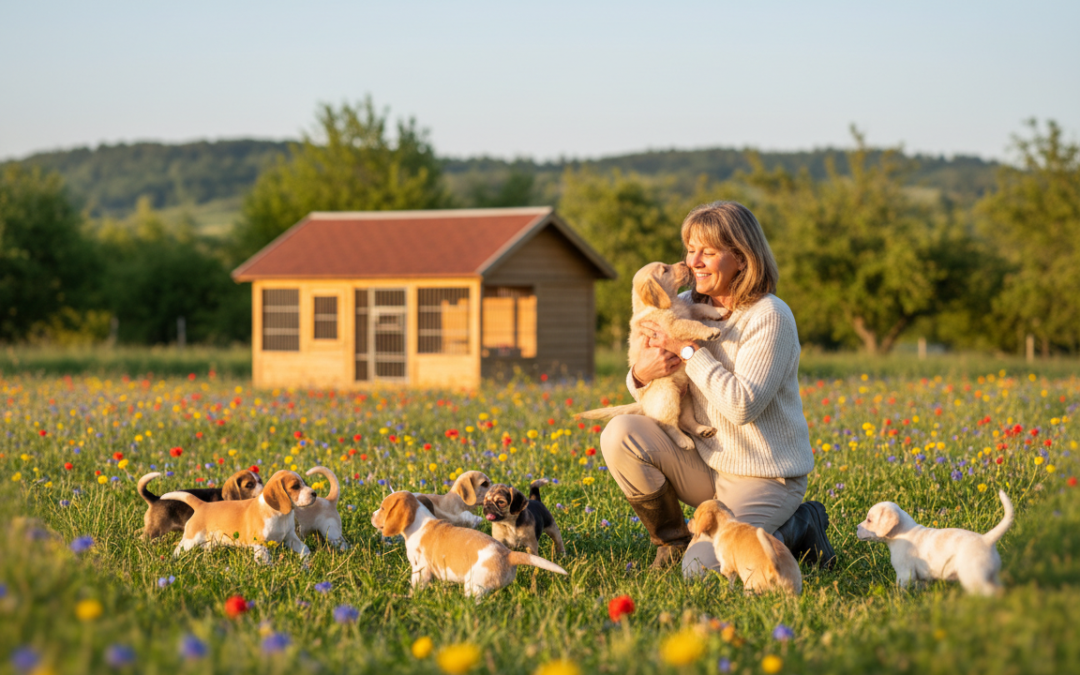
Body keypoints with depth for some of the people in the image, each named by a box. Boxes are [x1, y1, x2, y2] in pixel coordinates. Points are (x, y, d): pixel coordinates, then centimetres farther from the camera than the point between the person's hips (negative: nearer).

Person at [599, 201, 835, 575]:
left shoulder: (769, 317, -17)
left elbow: (743, 406, -26)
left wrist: (688, 349, -23)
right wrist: (641, 374, -16)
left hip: (763, 478, -6)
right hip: (703, 464, 6)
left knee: (702, 569, -22)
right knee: (620, 434, -17)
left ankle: (795, 527, 6)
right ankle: (672, 540, 3)